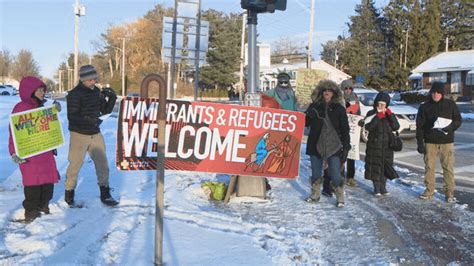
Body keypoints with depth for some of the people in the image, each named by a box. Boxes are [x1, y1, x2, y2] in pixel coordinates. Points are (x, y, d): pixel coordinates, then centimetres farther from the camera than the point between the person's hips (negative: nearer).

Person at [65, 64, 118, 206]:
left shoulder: (97, 91, 4)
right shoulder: (74, 94, -14)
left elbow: (105, 110, 9)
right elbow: (71, 116, -19)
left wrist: (112, 98, -7)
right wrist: (87, 120, -34)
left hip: (96, 134, 6)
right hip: (79, 135, -6)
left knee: (102, 163, 8)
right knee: (75, 165, 4)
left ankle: (105, 194, 20)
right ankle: (69, 193, 24)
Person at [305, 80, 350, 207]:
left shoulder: (339, 109, 2)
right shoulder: (314, 106, 6)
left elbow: (345, 130, 2)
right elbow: (305, 122, 8)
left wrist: (346, 147, -4)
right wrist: (308, 116, -14)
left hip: (334, 147, -2)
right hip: (316, 145, 3)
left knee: (335, 175, -4)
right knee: (315, 173, 11)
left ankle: (340, 198, 10)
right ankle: (315, 195, 27)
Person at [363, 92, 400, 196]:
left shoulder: (389, 114, 10)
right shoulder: (371, 113, 1)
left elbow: (396, 127, -2)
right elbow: (368, 127, -14)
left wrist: (390, 115, -10)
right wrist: (378, 117, -18)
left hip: (387, 145, 3)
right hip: (374, 145, -3)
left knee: (386, 166, 6)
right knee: (375, 166, -2)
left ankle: (383, 187, 17)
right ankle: (376, 188, 6)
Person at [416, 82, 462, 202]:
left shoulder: (450, 105, 2)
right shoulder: (425, 107, 2)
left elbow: (458, 120, 6)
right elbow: (420, 126, 2)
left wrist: (451, 127, -16)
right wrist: (420, 143, -4)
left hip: (447, 142, -1)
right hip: (430, 142, 1)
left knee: (448, 167, 0)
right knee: (429, 166, 5)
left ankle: (449, 192, 9)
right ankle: (429, 190, 16)